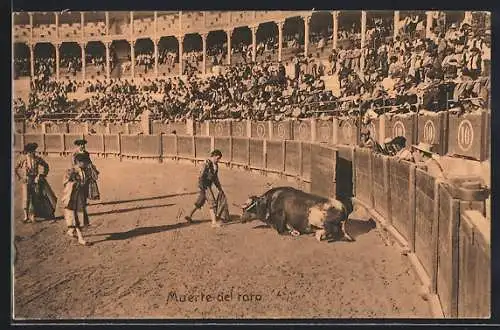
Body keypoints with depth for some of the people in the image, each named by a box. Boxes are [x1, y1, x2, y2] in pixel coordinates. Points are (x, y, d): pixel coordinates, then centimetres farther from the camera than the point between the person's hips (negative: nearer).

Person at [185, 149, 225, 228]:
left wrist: (220, 189, 21)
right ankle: (214, 222, -7)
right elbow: (201, 175, -18)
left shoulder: (216, 165, 12)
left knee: (200, 202, 15)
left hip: (209, 185, 9)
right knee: (212, 202, -9)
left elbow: (215, 178, 20)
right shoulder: (207, 163, -15)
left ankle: (189, 216, 27)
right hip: (204, 185, -9)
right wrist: (202, 187, -21)